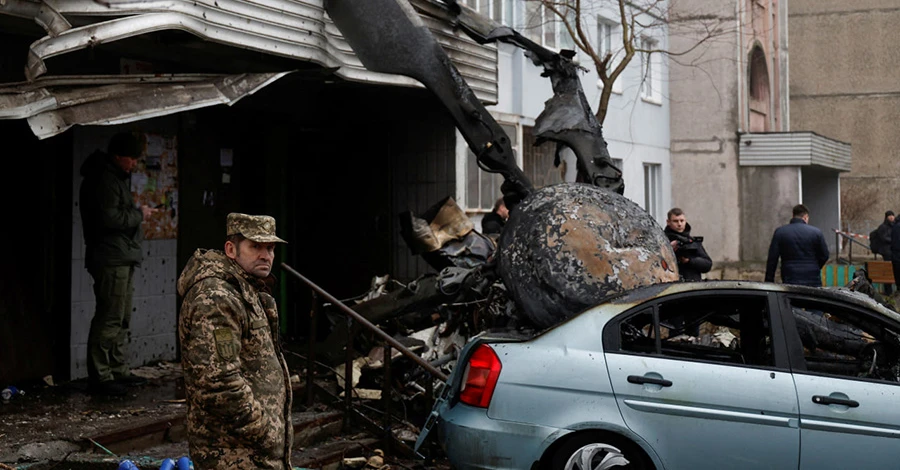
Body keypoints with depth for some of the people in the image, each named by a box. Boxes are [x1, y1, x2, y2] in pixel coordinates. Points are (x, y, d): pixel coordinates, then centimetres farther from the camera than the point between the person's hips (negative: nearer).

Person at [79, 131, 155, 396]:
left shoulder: (118, 178, 19)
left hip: (123, 258, 11)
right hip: (111, 259, -11)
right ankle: (99, 377, -7)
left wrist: (137, 213, 9)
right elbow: (109, 218, -23)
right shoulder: (104, 180, -15)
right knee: (110, 318, -10)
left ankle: (119, 371, 22)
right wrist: (139, 214, -12)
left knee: (121, 319, 15)